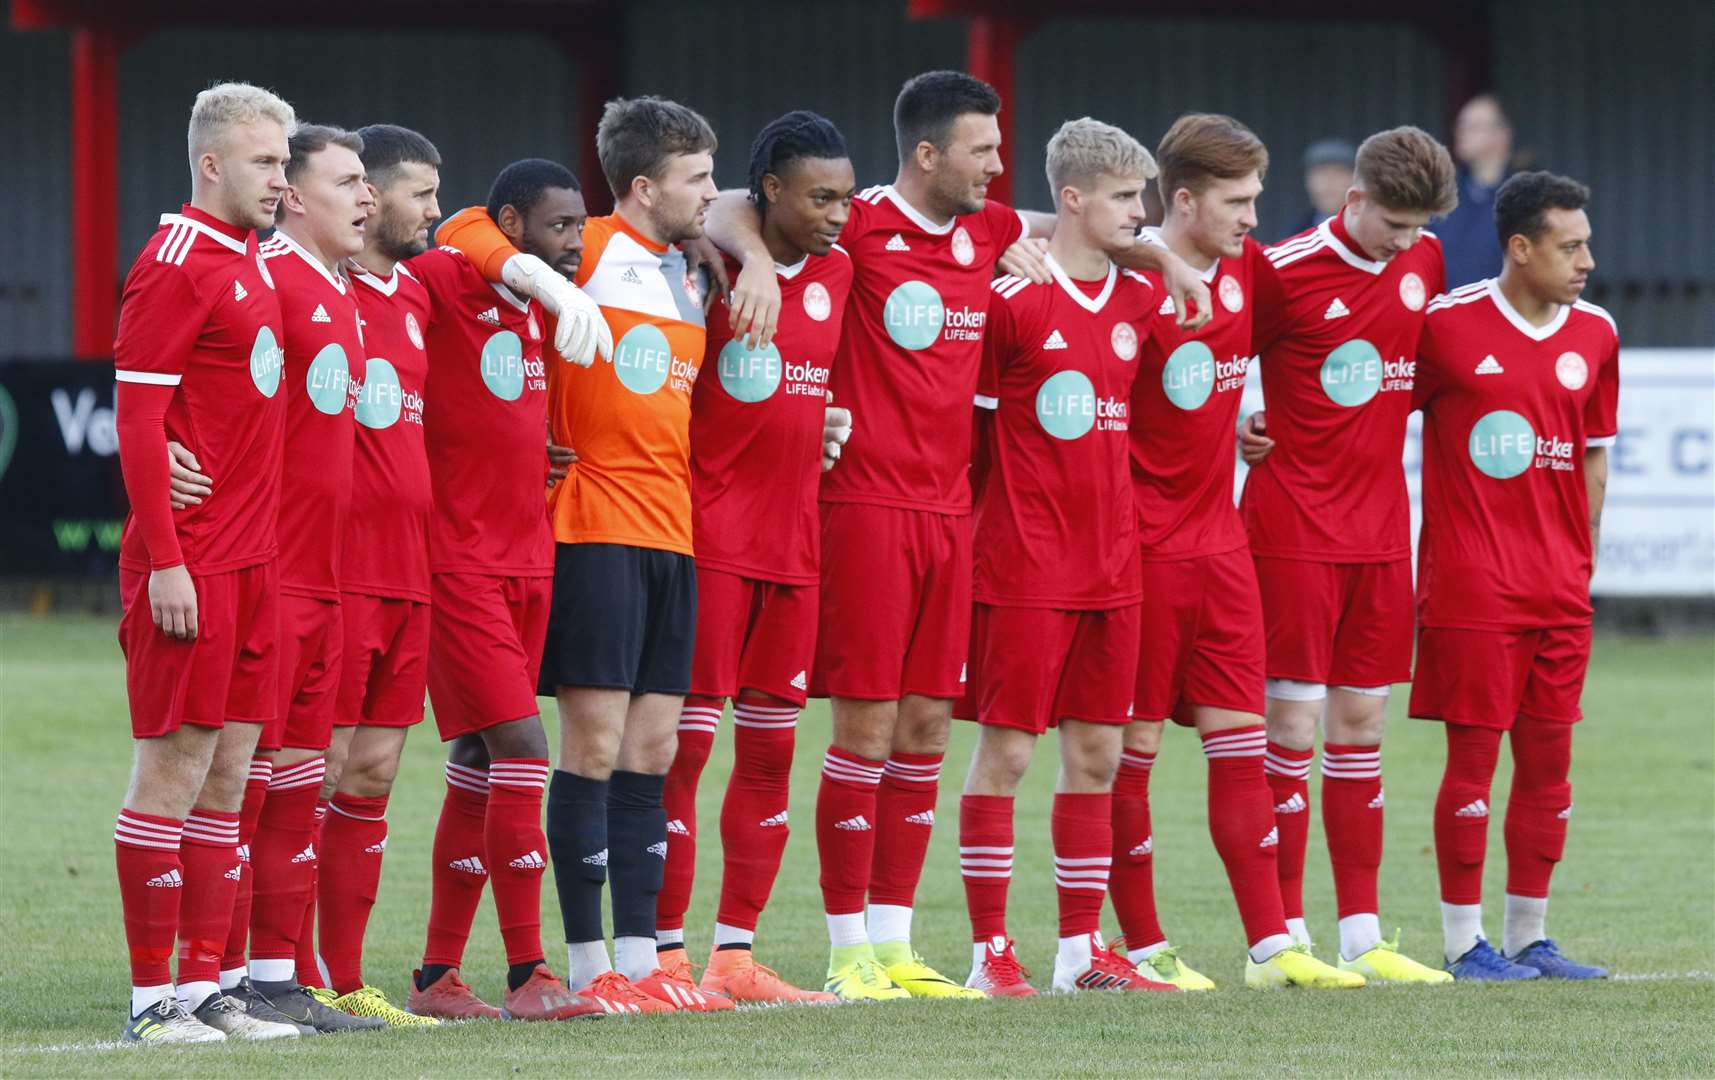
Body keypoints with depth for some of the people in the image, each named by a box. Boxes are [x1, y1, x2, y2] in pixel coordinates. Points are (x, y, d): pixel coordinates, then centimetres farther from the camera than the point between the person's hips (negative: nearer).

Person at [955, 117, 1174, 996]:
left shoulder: (1138, 298, 9)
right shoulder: (1012, 300, -10)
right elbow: (968, 422, -5)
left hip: (1111, 561, 6)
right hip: (1024, 561, -6)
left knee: (1097, 752, 8)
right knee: (1005, 749, -3)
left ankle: (1081, 948, 14)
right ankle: (990, 949, 2)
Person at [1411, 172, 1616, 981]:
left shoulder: (1595, 335, 8)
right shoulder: (1447, 324, -8)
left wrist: (1582, 564, 13)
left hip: (1559, 591, 5)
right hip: (1471, 583, -5)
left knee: (1548, 759, 7)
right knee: (1474, 754, -3)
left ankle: (1529, 937, 15)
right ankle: (1464, 941, 4)